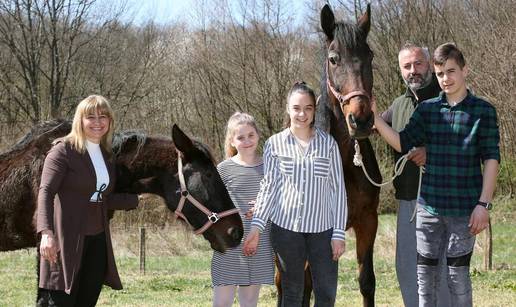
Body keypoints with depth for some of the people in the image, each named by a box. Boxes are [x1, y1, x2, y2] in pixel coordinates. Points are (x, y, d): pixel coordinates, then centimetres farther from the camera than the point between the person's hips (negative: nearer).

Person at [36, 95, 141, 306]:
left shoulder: (106, 156, 15)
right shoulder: (64, 150, -7)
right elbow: (46, 192, -17)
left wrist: (138, 200, 14)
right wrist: (46, 232, -31)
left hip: (98, 241, 7)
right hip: (67, 241, -7)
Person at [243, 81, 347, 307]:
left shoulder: (328, 143, 3)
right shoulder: (275, 144, 2)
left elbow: (338, 189, 3)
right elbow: (268, 187, 1)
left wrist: (339, 233, -2)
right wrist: (256, 228, -10)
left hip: (323, 228, 0)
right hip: (286, 227, 0)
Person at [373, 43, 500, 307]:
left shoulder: (483, 111, -3)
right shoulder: (427, 109, 6)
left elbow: (491, 159, -4)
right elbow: (402, 143, 0)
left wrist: (483, 204, -11)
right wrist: (374, 118, -13)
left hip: (464, 209, -3)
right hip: (429, 206, 3)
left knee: (458, 274, 2)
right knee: (425, 274, 8)